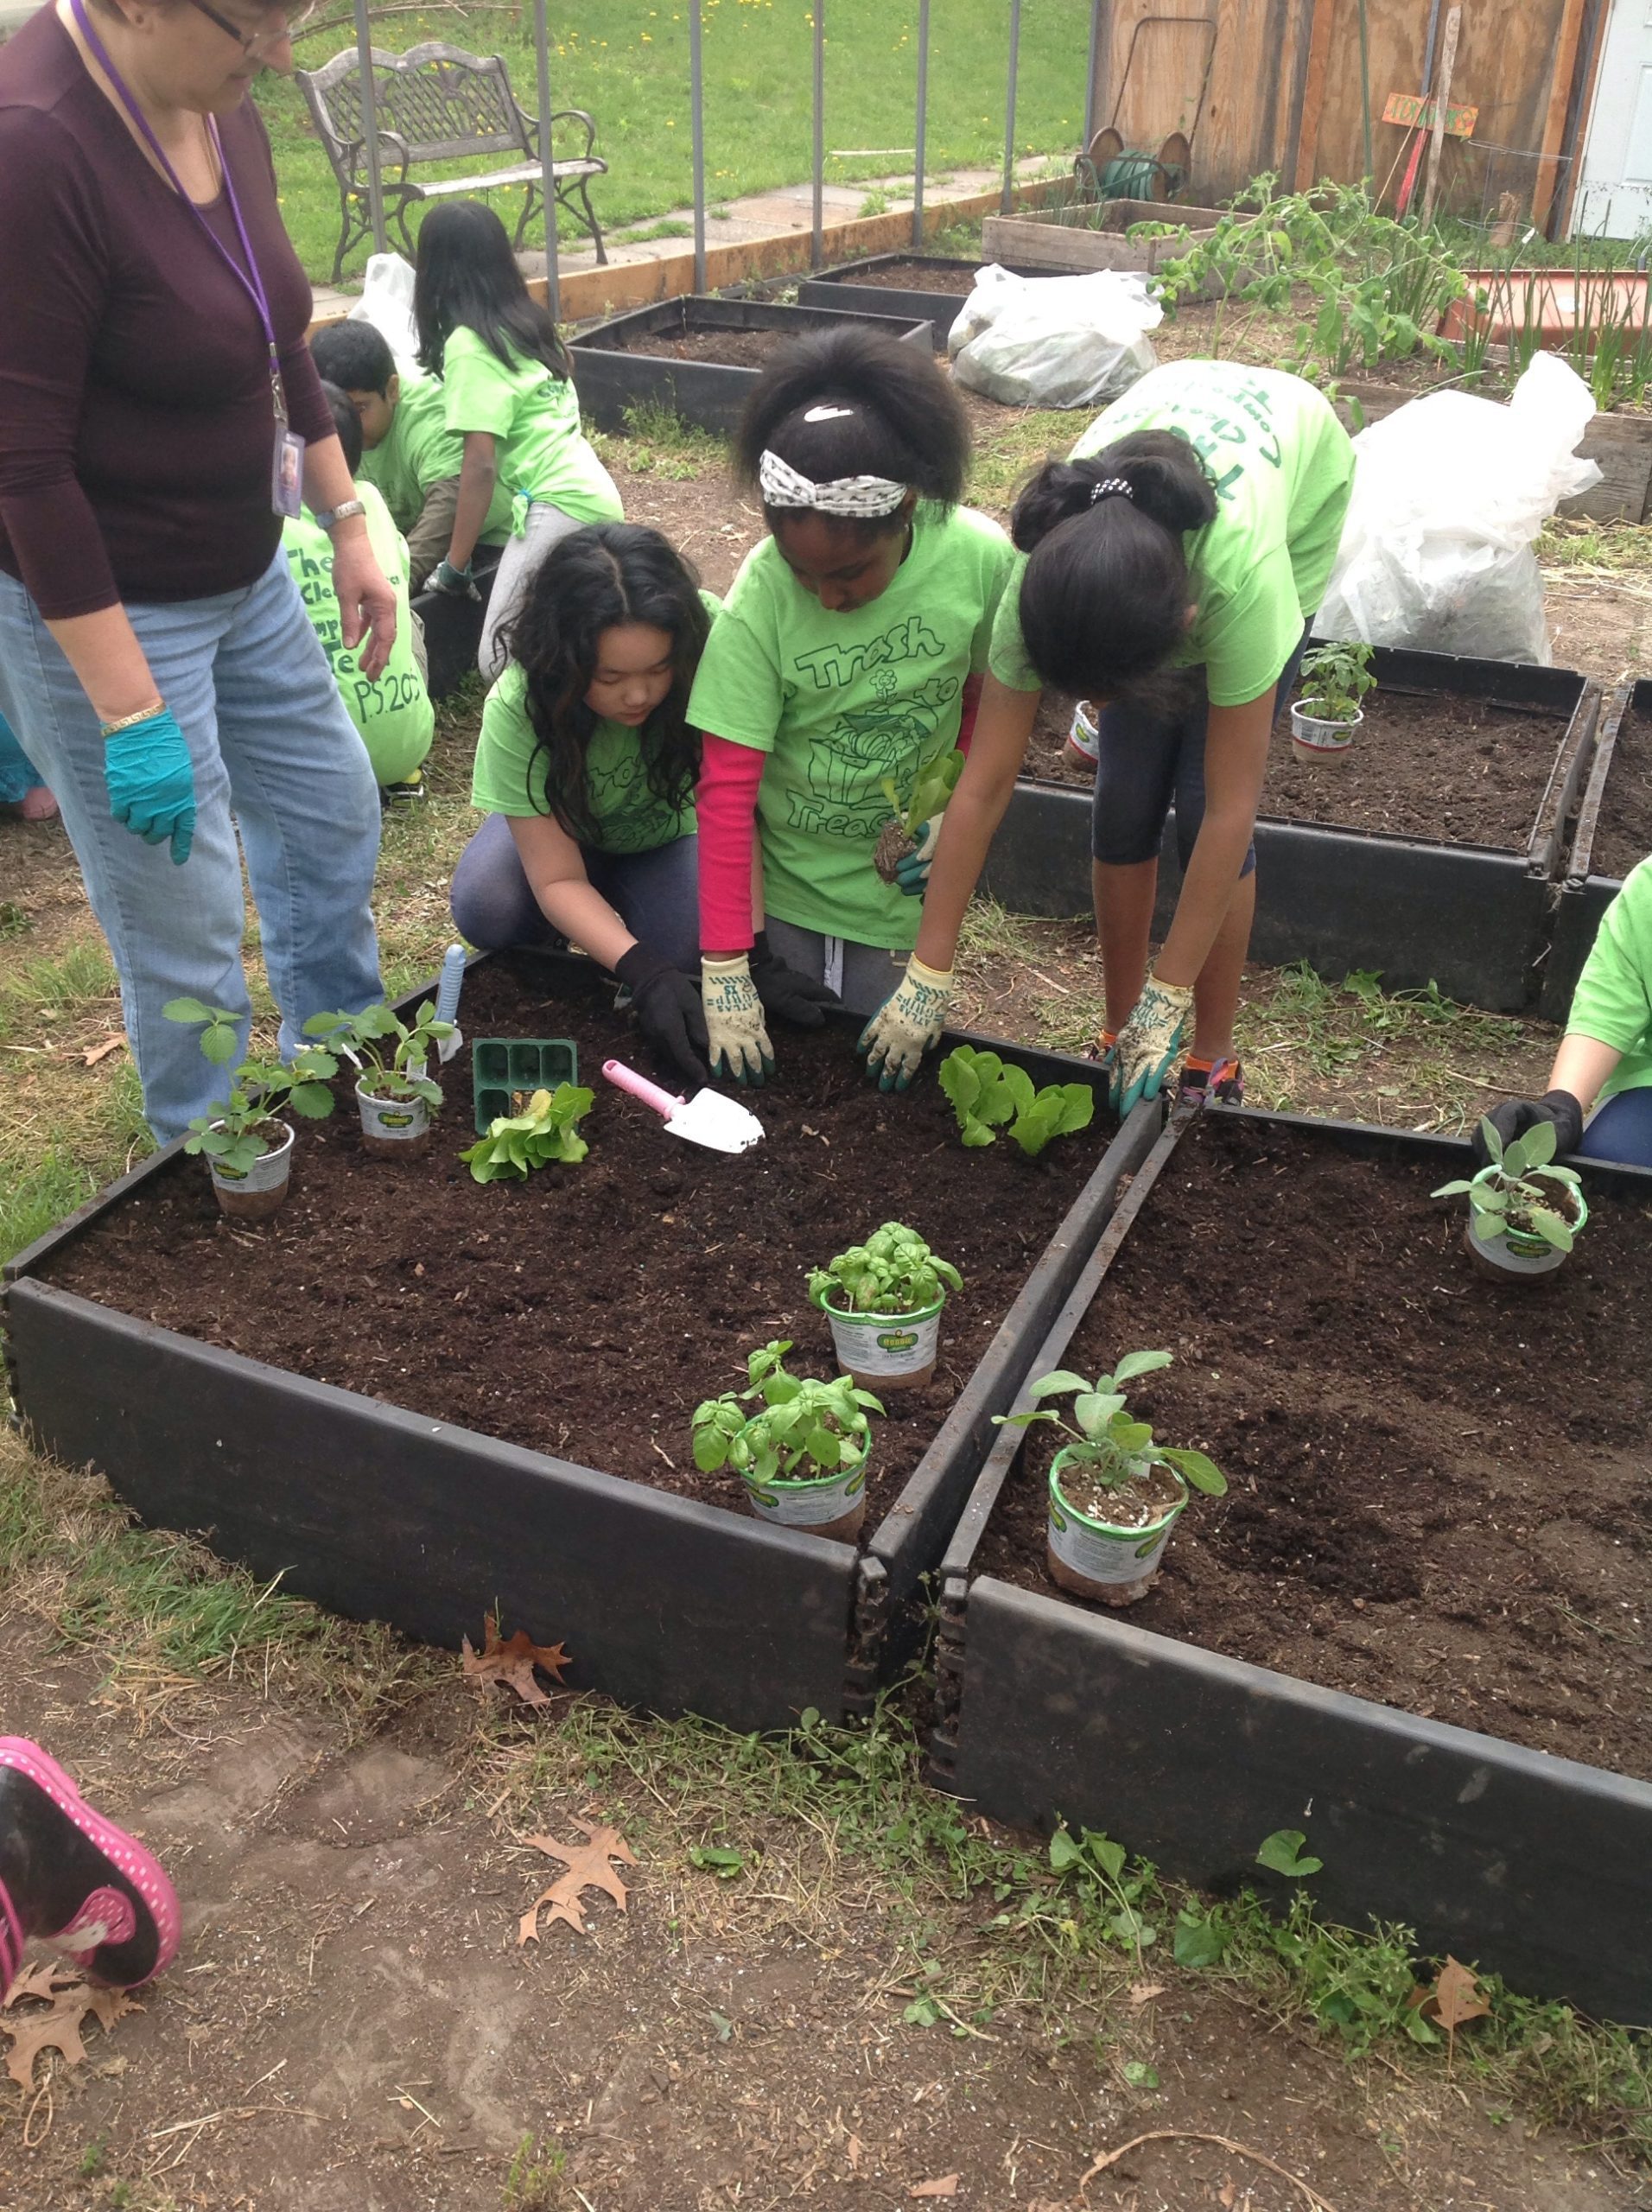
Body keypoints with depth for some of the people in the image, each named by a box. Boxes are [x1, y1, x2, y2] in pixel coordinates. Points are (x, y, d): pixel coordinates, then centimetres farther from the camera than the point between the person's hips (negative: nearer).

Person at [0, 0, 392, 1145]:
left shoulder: (222, 111, -2)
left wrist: (349, 527, 12)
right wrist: (129, 713, -25)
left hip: (245, 572, 9)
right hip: (100, 608, -9)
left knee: (332, 812, 22)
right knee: (187, 921, 3)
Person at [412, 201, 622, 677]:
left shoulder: (468, 345, -7)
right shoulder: (526, 322, 16)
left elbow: (480, 466, -12)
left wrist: (454, 565, -6)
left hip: (559, 504, -9)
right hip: (597, 493, 9)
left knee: (502, 661, -8)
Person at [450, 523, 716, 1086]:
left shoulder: (708, 649, -35)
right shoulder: (517, 711, -34)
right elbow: (559, 880, -30)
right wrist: (643, 971, -45)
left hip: (667, 833, 1)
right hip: (557, 827, 0)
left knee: (687, 951, -27)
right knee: (487, 911, -29)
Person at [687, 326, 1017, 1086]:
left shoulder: (981, 559, -20)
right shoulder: (760, 597, -24)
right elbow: (726, 789, -21)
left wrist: (953, 805, -12)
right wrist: (724, 969, -22)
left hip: (899, 876, 1)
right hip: (786, 875, -1)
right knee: (781, 1048, 7)